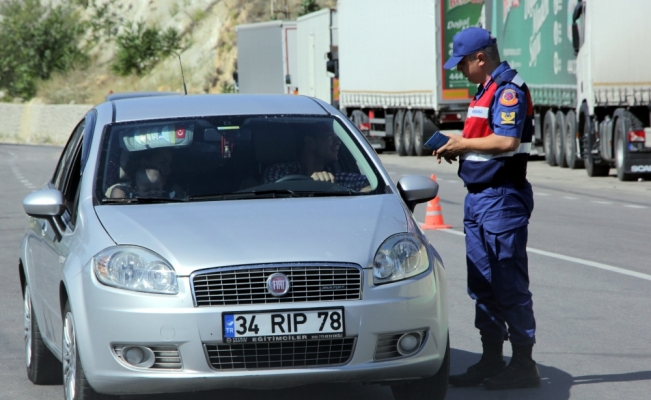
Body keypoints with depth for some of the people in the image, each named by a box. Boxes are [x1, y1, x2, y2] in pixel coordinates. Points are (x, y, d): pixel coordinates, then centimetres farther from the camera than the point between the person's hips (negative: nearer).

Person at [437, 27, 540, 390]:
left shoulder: (509, 90, -14)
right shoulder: (487, 90, 18)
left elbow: (507, 141, -25)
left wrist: (464, 144, -14)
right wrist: (457, 144, 8)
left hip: (503, 199, -11)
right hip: (479, 198, 11)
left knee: (510, 285, -6)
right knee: (483, 286, 12)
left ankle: (523, 365, -1)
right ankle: (492, 361, 19)